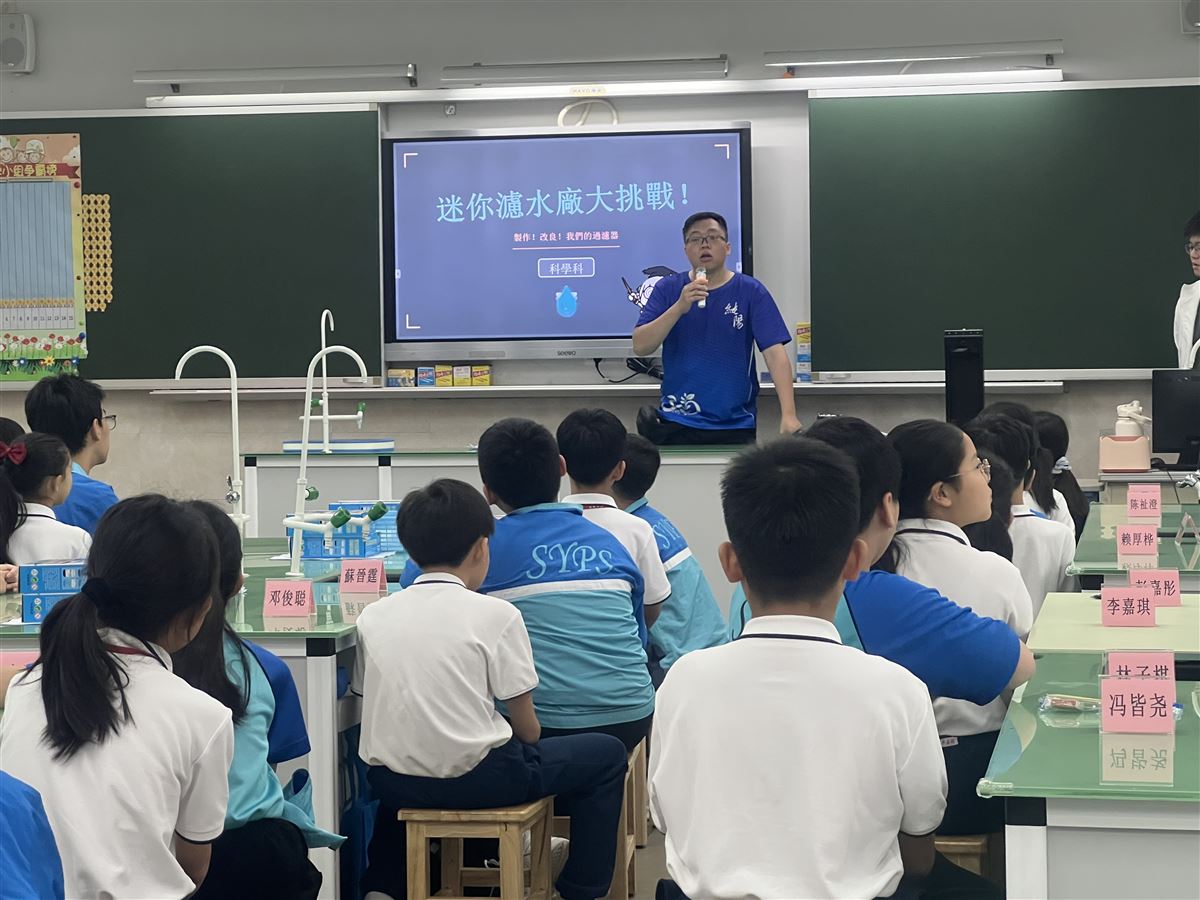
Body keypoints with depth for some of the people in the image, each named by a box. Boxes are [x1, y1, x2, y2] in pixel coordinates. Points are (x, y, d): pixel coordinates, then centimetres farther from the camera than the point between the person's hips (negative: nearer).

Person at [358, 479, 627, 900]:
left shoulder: (372, 616, 4)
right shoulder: (496, 614, -7)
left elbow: (376, 705, 10)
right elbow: (525, 725, -4)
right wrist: (532, 743, 18)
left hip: (392, 783, 5)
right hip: (477, 778, -5)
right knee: (606, 755, 14)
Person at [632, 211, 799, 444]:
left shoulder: (751, 291, -1)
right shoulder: (668, 289, 3)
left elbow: (775, 353, -9)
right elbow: (640, 347, -6)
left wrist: (788, 415, -20)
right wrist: (680, 307, -20)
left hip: (736, 425, -1)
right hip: (677, 424, 1)